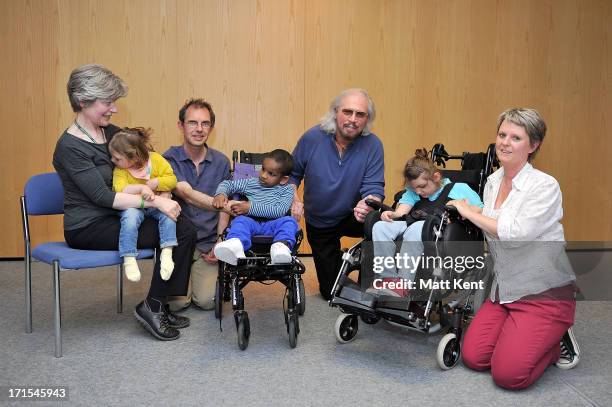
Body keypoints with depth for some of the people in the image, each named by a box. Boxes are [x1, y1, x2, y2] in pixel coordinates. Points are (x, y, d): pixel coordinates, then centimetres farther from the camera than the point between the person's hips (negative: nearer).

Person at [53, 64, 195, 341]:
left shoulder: (111, 132, 8)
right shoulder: (69, 147, -14)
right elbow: (102, 196, -21)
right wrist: (155, 201, -25)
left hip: (115, 217, 7)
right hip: (87, 229, -7)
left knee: (184, 228, -15)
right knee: (175, 233, -21)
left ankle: (159, 304, -3)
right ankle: (151, 307, -6)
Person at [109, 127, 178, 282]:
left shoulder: (156, 159, -6)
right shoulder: (119, 170, -5)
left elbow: (172, 180, -7)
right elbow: (120, 189, -21)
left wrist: (154, 183, -20)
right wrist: (141, 188, -33)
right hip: (134, 205, -1)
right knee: (130, 216, -33)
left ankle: (167, 253, -22)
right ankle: (129, 259, -24)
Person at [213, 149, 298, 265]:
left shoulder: (287, 190, 7)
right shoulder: (251, 183, 17)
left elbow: (280, 211, -9)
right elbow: (227, 184, 20)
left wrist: (251, 208, -15)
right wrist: (221, 194, -6)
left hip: (272, 225, -1)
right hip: (251, 222, 1)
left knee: (289, 221, -29)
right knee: (240, 220, -30)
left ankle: (281, 247, -60)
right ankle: (235, 244, -64)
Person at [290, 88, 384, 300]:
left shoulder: (373, 145, -19)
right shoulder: (312, 138, -15)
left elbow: (374, 187, -21)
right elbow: (293, 173, -1)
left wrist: (367, 205, -43)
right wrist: (293, 199, -17)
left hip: (352, 217, -1)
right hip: (318, 223, 1)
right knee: (331, 291, 9)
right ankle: (340, 264, 45)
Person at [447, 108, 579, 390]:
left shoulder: (545, 186, -14)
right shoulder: (492, 181, 7)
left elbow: (515, 233, -26)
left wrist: (470, 212, -15)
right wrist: (468, 212, 2)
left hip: (544, 293, -6)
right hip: (504, 290, 7)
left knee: (507, 374, -15)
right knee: (472, 358, -4)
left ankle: (559, 341, 11)